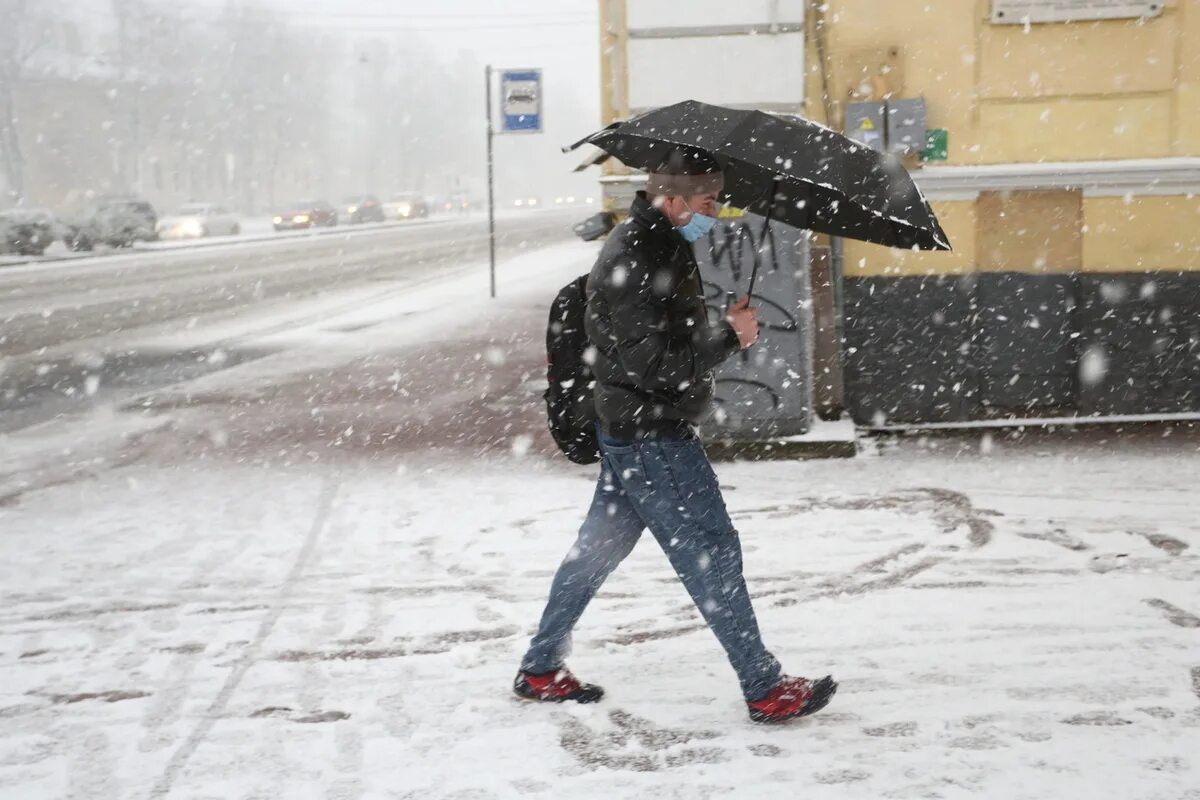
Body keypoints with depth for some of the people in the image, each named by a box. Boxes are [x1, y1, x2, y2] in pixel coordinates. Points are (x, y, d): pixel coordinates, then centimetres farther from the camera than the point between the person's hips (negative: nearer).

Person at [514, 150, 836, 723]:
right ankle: (765, 690, 4)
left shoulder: (659, 244, 12)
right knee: (710, 551, -4)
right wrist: (729, 335, -16)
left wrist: (726, 329, 5)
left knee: (600, 544, 16)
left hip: (630, 428, 11)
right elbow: (657, 364, -25)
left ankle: (540, 669, 26)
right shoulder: (636, 259, -21)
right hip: (651, 434, -11)